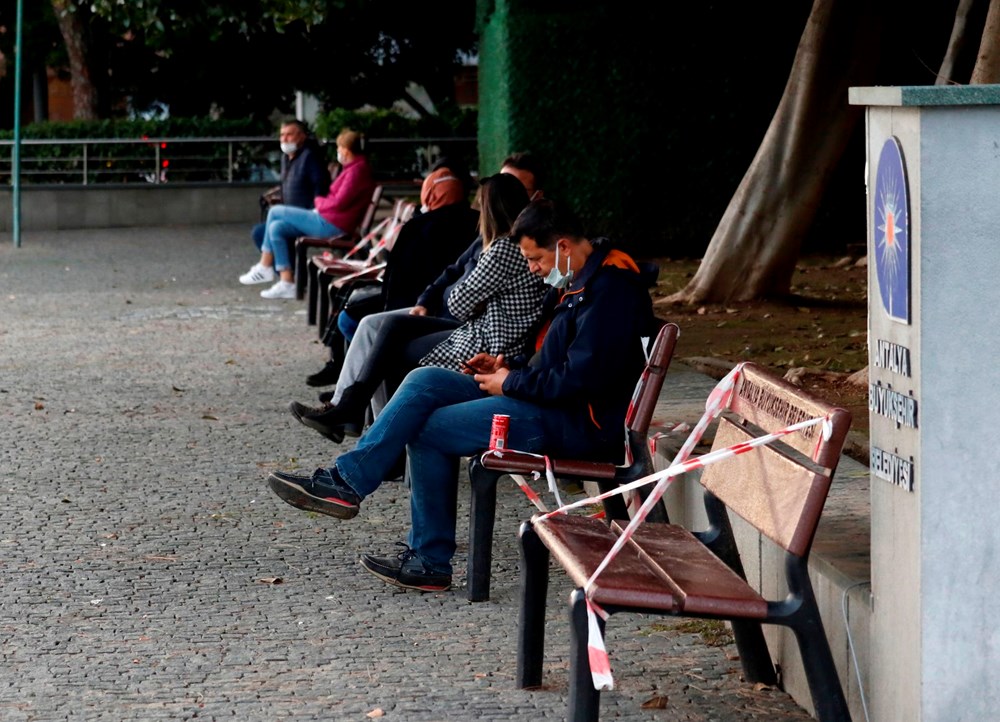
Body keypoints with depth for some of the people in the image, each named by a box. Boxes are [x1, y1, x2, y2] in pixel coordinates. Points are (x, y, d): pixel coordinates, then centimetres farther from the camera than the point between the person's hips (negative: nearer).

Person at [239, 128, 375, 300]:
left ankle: (264, 267, 7)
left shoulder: (357, 170, -15)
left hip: (331, 224, -10)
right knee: (276, 228, 5)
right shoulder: (353, 167, 17)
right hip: (328, 221, 10)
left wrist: (318, 201, -2)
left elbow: (339, 202, -19)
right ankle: (287, 282, 2)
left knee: (275, 212, -4)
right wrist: (322, 203, 6)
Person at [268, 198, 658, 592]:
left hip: (578, 423, -10)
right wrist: (509, 368, 8)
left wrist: (512, 383, -11)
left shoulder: (609, 291, -18)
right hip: (551, 402, 10)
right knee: (424, 382, 1)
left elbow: (582, 378, -24)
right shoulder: (580, 282, 16)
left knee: (429, 429, -11)